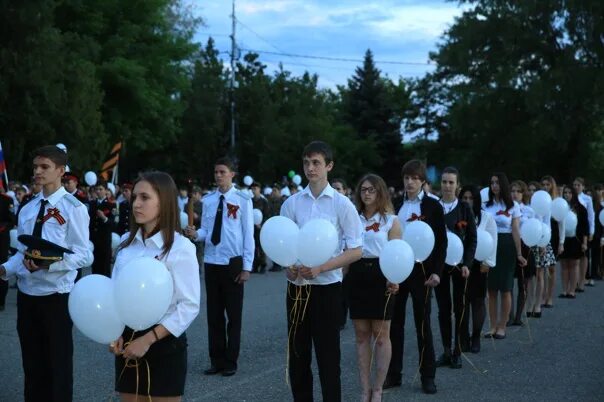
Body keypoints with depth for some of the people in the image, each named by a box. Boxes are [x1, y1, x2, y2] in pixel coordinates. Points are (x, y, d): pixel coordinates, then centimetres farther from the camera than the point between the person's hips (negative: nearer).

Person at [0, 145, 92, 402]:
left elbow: (83, 256, -15)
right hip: (27, 295, 6)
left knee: (58, 364, 5)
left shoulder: (73, 208, -10)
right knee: (32, 364, 15)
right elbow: (21, 252, 13)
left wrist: (48, 263, -28)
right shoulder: (27, 210, 9)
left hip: (56, 297, -6)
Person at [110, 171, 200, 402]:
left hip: (163, 343, -5)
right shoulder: (126, 242, 3)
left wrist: (148, 339, -18)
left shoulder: (180, 247, -12)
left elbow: (190, 306, -14)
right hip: (126, 340, 5)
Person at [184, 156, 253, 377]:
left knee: (234, 314, 5)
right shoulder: (208, 200, 5)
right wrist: (195, 234, -15)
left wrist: (247, 267, -8)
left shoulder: (243, 200, -7)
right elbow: (206, 230, 9)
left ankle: (230, 362, 15)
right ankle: (217, 360, 19)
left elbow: (248, 234, -6)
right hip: (211, 262, 4)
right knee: (214, 314, 10)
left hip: (233, 263, -4)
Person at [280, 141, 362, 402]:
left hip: (327, 288, -3)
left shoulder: (341, 204, -5)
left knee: (328, 357, 4)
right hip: (297, 287, 3)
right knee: (297, 355, 11)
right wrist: (288, 268, -13)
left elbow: (355, 251, -7)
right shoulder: (291, 203, 3)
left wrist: (319, 268, -18)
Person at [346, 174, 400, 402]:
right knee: (361, 334, 6)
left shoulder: (391, 220, 2)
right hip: (356, 276, 3)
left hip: (380, 276, -3)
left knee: (381, 334, 2)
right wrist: (342, 277, 4)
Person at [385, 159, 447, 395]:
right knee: (394, 322, 6)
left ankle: (428, 375, 12)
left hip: (420, 270, -3)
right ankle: (393, 373, 15)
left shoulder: (433, 206, -2)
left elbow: (441, 242, -3)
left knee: (423, 322, 3)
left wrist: (436, 271, -11)